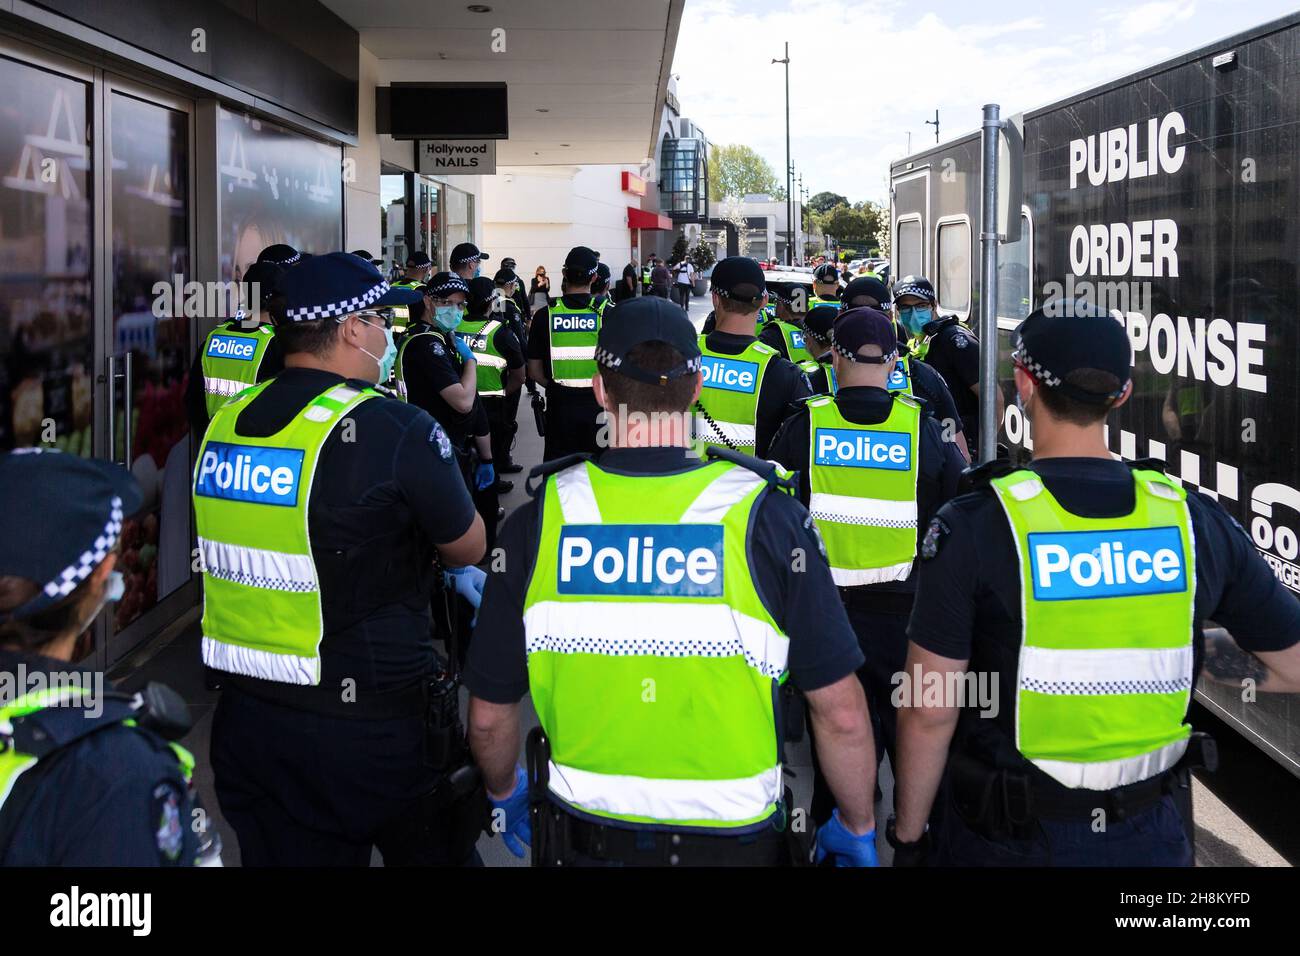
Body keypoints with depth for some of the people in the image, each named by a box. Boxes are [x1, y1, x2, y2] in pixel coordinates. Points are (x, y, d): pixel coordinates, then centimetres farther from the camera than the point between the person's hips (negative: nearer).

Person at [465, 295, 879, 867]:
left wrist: (505, 792, 19)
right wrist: (857, 829, 4)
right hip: (733, 839, -1)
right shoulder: (766, 516, -15)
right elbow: (841, 713, -13)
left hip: (581, 841, 1)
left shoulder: (537, 523, -10)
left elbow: (489, 716, -1)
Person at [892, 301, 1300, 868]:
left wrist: (908, 834, -1)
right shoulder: (1195, 520, -8)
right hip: (1152, 836, 3)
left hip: (1011, 839, -2)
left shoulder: (972, 528, -18)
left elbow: (929, 712, -14)